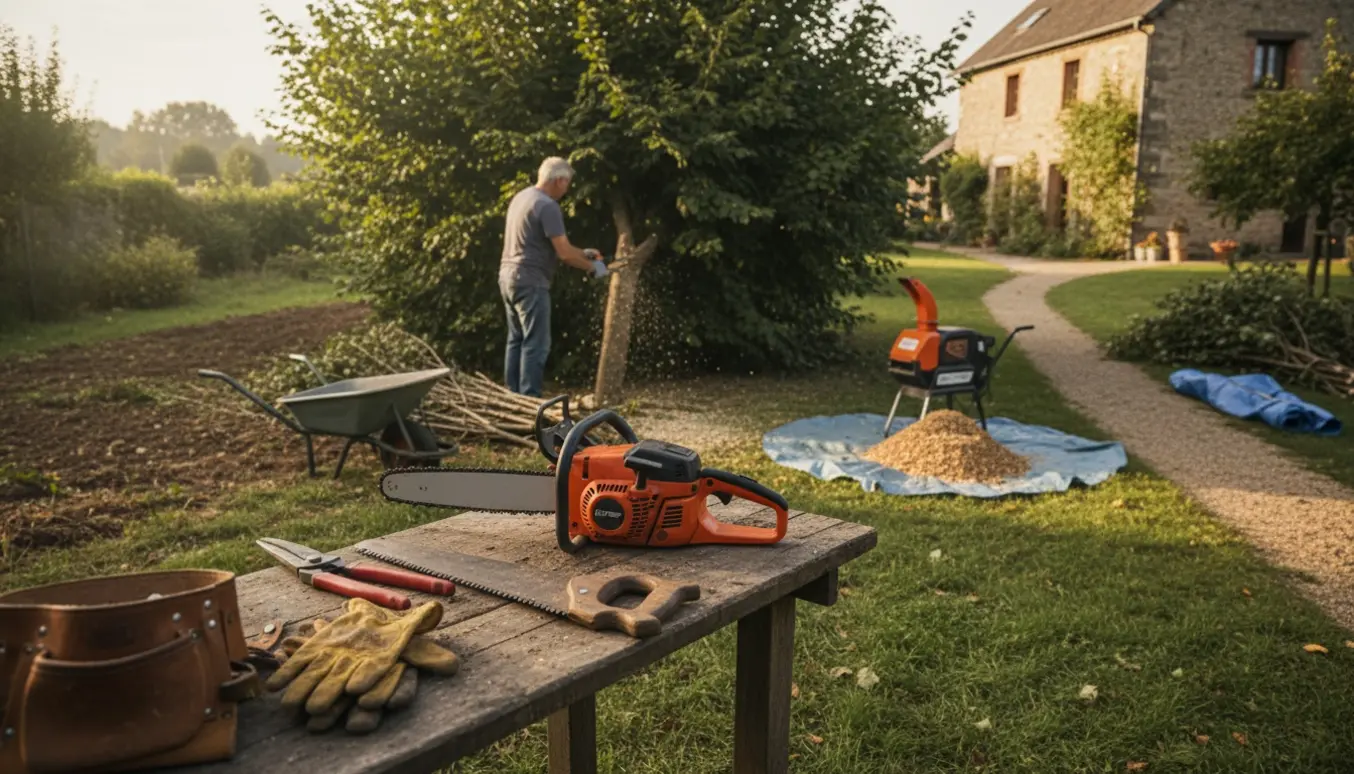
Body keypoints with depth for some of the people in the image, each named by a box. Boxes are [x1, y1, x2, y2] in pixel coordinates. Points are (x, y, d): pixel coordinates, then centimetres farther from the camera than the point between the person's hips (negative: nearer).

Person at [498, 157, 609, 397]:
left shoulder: (522, 196, 14)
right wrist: (592, 267, -1)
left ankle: (513, 396, 19)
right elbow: (563, 253, -16)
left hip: (509, 276, 10)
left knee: (517, 339, 15)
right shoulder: (548, 206, -16)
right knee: (536, 344, -6)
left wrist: (582, 253, 22)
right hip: (530, 282, -10)